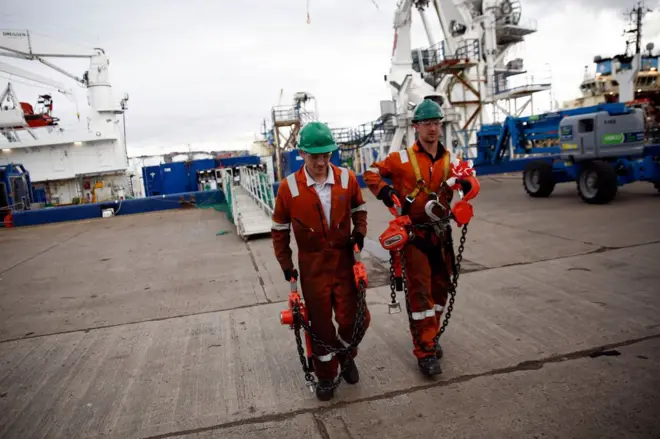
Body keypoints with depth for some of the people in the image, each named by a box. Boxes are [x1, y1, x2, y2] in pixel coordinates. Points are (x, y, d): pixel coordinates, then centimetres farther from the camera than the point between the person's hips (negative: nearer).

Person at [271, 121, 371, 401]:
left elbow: (359, 207, 13)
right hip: (312, 266, -1)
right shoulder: (289, 187, -13)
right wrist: (286, 264, 1)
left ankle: (345, 355, 37)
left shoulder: (347, 178, -7)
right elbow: (280, 229, 0)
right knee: (320, 324, 11)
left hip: (344, 261, 2)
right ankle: (326, 376, 33)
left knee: (355, 318, 3)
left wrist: (359, 231, -4)